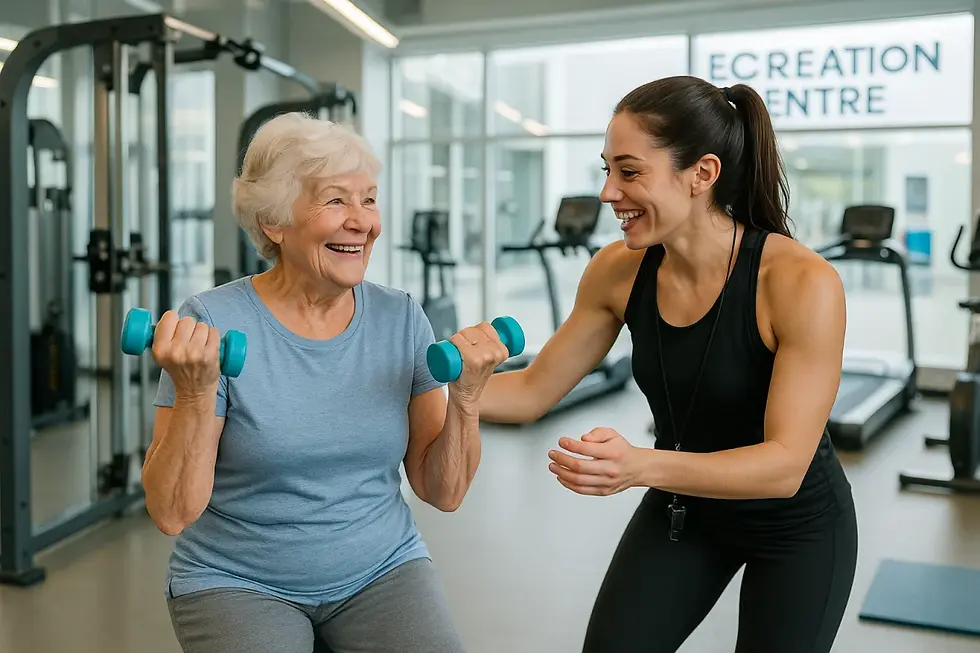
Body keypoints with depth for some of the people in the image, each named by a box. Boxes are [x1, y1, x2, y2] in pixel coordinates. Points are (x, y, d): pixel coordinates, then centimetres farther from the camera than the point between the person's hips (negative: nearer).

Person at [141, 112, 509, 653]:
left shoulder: (401, 319, -3)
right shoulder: (212, 323, -13)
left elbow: (443, 493, -1)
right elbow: (172, 514, -14)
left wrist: (465, 396, -16)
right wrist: (195, 395, -28)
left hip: (382, 570, 3)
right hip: (238, 583, -2)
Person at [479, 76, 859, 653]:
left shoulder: (803, 283, -30)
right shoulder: (618, 272, -16)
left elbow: (785, 463, -31)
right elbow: (533, 391, -6)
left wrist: (640, 465, -46)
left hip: (797, 524, -3)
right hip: (683, 506, 4)